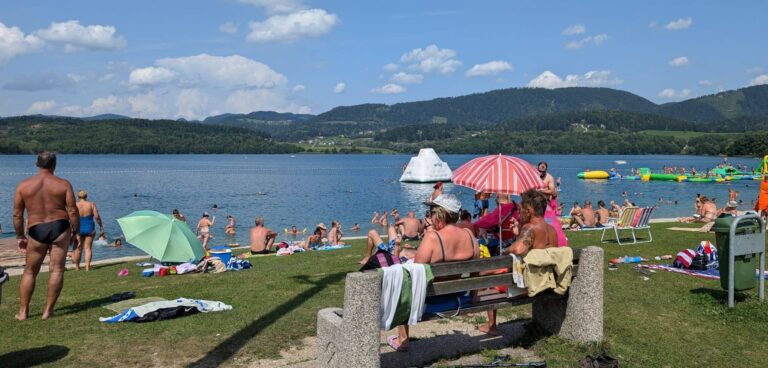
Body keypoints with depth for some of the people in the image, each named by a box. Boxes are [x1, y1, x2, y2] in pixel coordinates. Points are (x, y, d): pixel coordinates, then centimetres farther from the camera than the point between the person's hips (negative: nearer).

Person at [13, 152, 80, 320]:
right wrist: (75, 233, 5)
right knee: (56, 270, 4)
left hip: (36, 231, 1)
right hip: (60, 228, -1)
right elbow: (73, 211, -5)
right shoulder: (63, 184, -2)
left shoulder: (23, 185, 2)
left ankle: (23, 312, 14)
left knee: (30, 272, 14)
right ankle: (48, 310, 4)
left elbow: (17, 214, 3)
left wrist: (20, 236, 14)